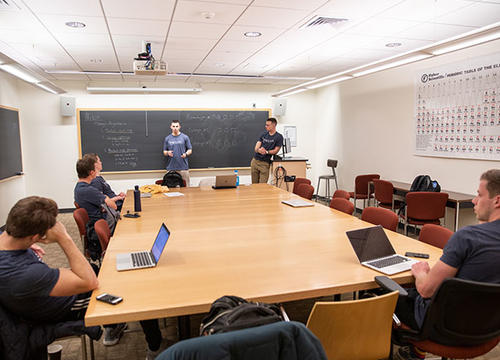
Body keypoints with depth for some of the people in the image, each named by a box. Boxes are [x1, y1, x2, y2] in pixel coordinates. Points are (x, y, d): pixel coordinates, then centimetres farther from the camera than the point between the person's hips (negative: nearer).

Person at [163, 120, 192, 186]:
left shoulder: (185, 137, 4)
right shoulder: (167, 138, 10)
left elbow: (190, 150, 6)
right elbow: (164, 152, 15)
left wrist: (186, 154, -15)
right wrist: (168, 153, -8)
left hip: (183, 167, -1)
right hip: (171, 168, 1)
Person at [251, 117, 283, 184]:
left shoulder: (279, 137, -2)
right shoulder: (263, 134, 12)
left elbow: (276, 151, -6)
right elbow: (256, 148, 5)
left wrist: (266, 152, -22)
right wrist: (259, 150, -20)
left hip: (265, 163, -4)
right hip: (255, 161, 4)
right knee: (254, 184, 4)